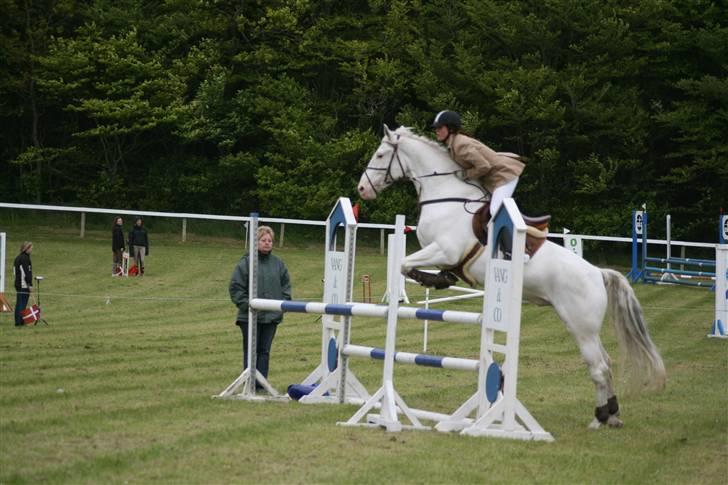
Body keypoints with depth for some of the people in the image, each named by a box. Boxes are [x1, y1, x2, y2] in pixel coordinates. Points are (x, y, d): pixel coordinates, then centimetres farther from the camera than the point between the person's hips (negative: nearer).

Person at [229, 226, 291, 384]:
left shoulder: (278, 264, 8)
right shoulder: (246, 262, -3)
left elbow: (286, 287, 15)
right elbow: (236, 287, -3)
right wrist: (246, 304, -11)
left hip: (272, 317, 3)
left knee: (264, 351, 6)